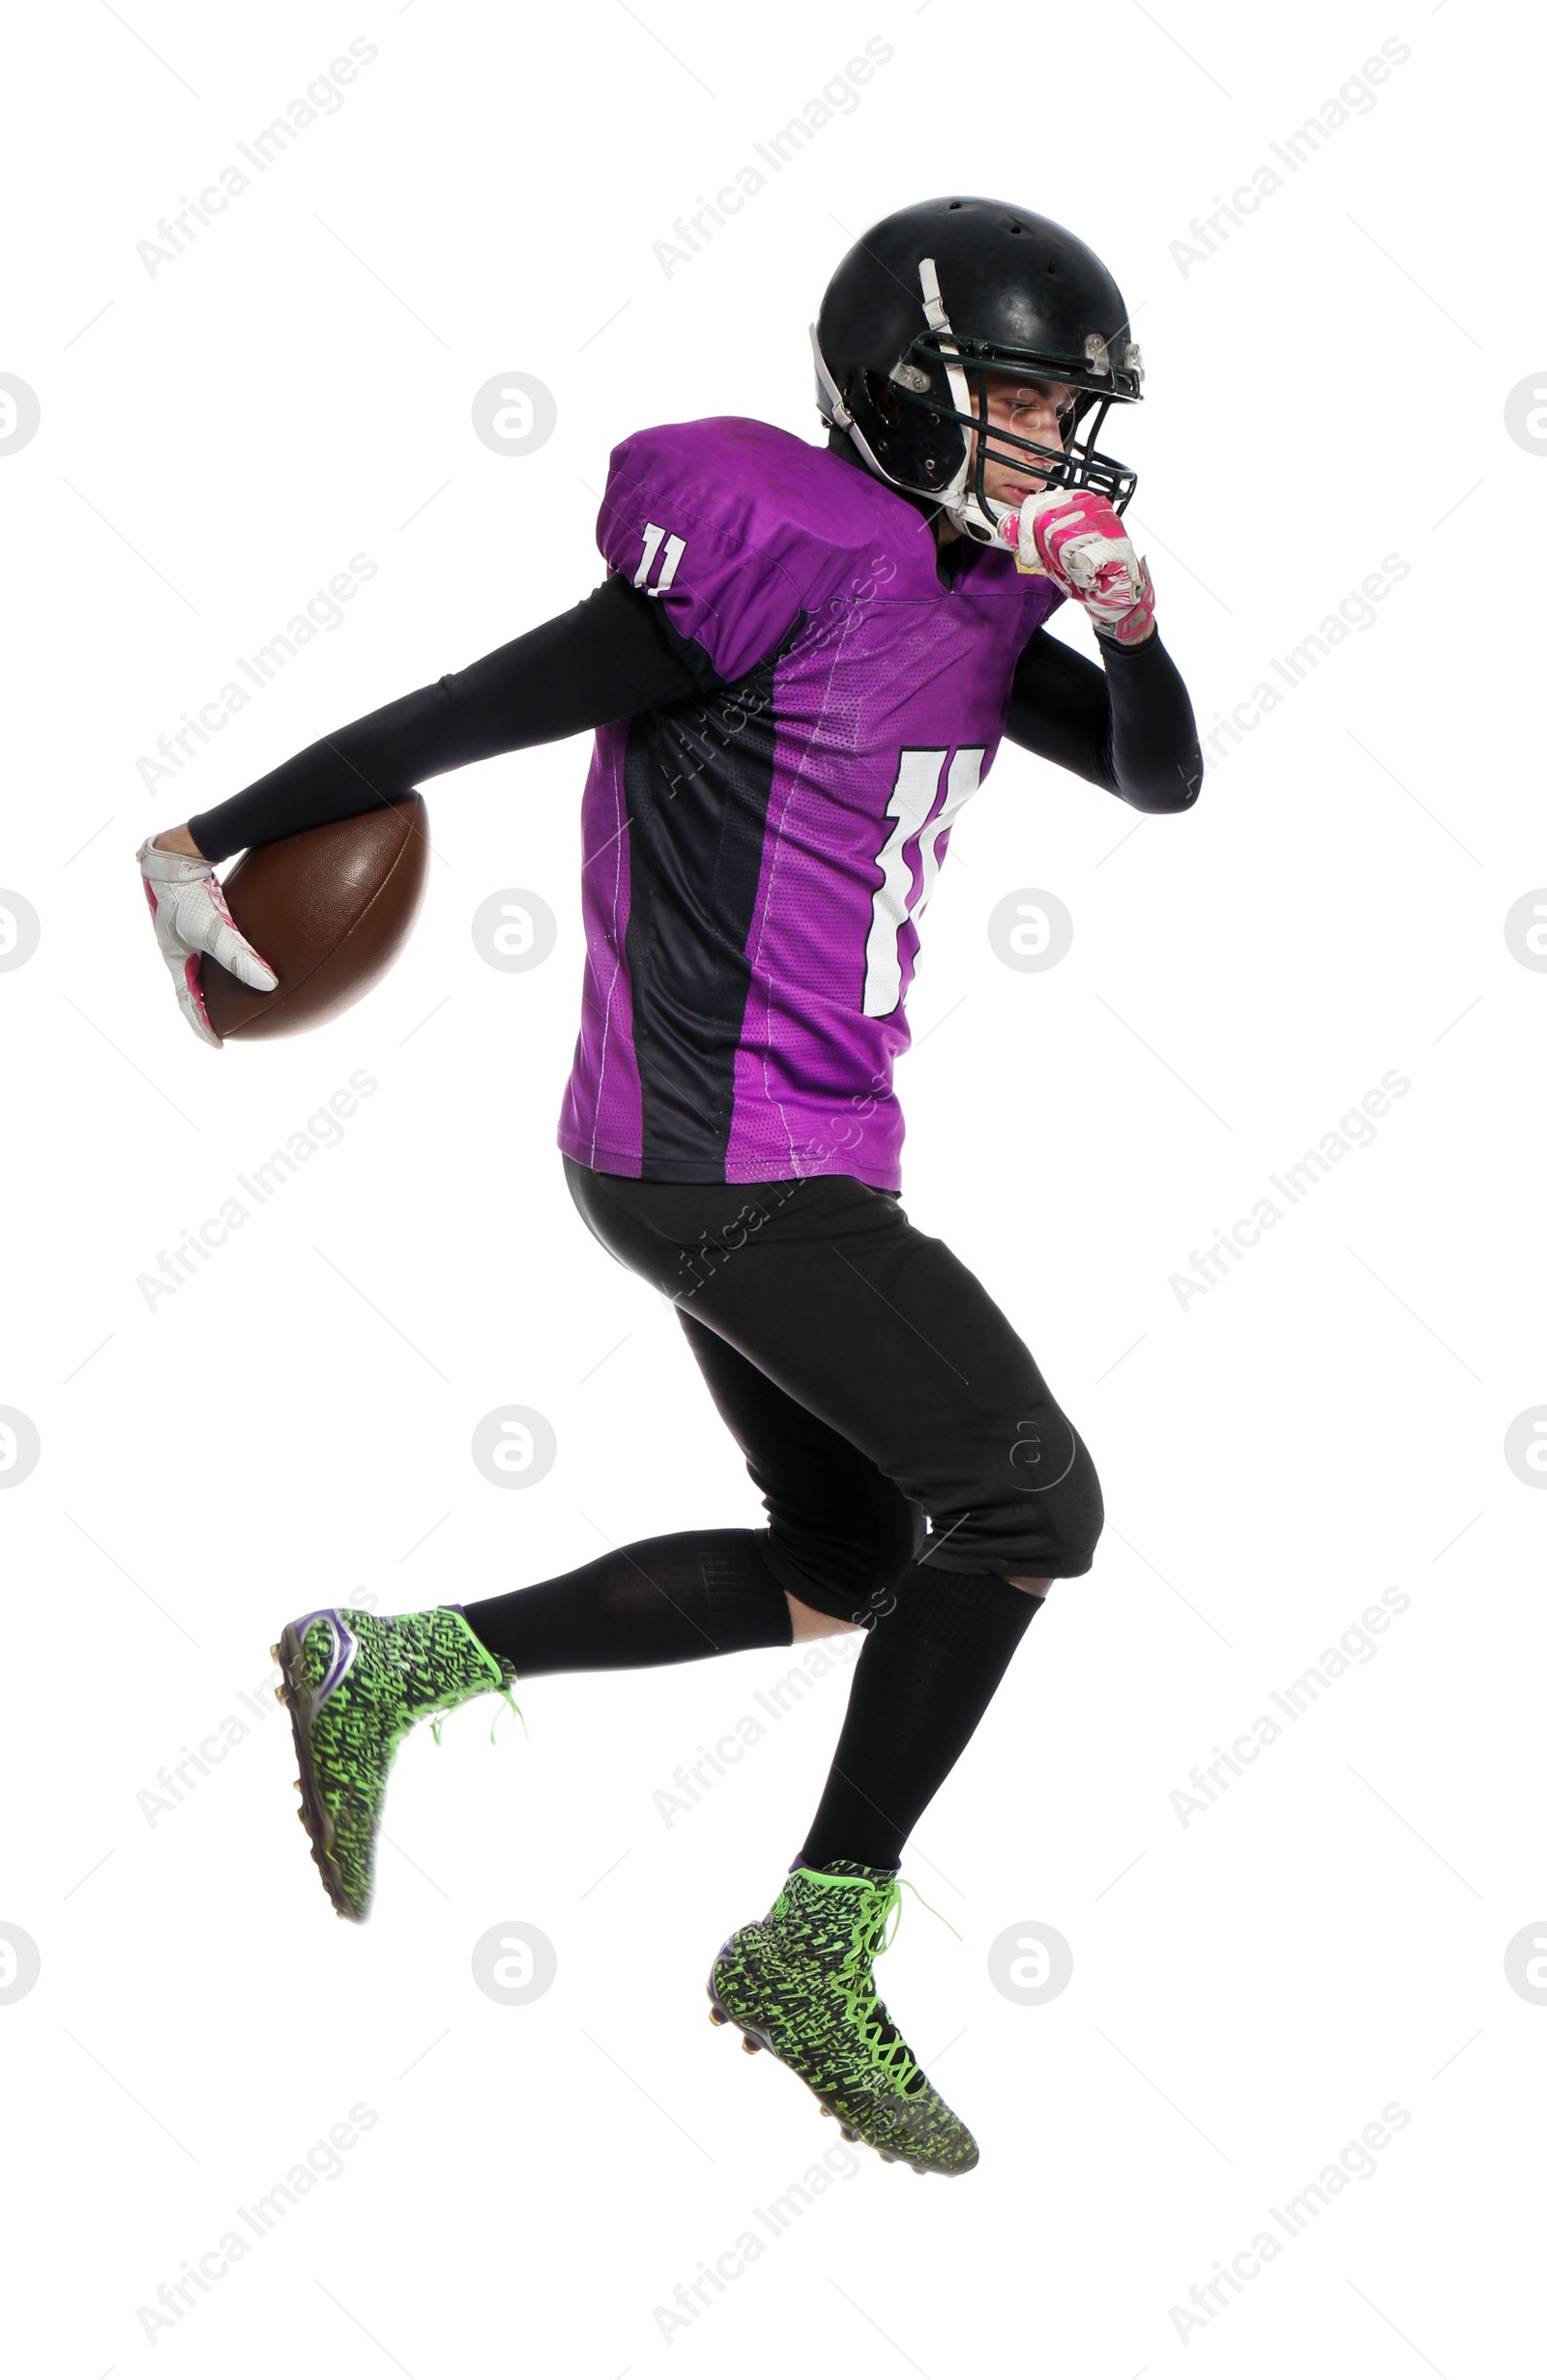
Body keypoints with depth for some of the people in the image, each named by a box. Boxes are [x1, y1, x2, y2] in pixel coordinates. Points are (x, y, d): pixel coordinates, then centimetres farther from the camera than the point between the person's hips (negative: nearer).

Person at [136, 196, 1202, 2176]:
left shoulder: (960, 593, 12)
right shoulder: (800, 554, -17)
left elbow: (1160, 777, 14)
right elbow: (476, 710, -15)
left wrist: (1130, 615, -7)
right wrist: (209, 846, -12)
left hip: (771, 1156, 10)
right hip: (733, 1157, -10)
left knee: (843, 1568, 17)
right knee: (1030, 1501, -4)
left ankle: (390, 1672, 22)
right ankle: (818, 1952, 5)